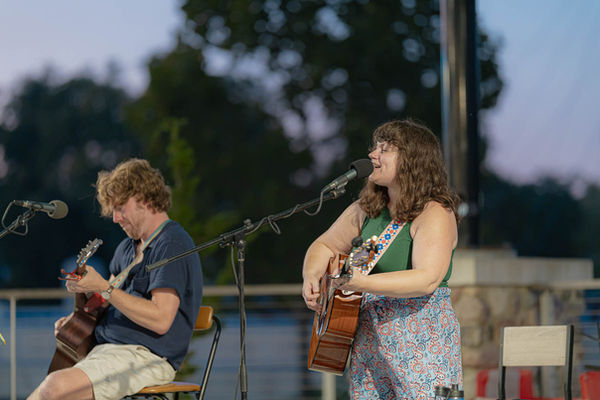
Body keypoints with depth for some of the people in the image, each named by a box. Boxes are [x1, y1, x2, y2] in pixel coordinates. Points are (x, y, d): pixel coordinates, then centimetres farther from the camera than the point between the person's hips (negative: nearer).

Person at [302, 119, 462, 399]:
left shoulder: (435, 214, -12)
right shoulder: (367, 209, 10)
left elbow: (428, 279, -27)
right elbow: (324, 246, 23)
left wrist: (362, 283, -34)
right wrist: (311, 277, 0)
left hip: (421, 346, -6)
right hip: (368, 342, 6)